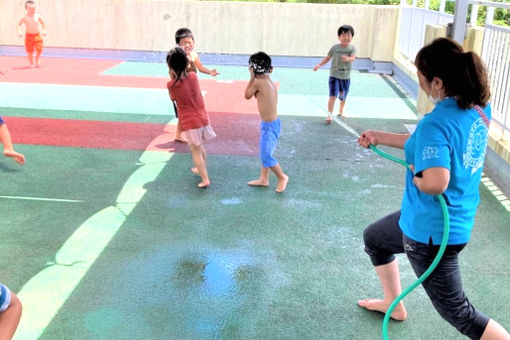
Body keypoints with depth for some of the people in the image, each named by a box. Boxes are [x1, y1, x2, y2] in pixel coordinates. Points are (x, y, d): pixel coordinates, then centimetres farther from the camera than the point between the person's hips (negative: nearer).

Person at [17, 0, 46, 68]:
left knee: (39, 49, -5)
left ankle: (37, 60, 24)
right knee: (30, 51, 2)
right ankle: (31, 63, 20)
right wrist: (19, 31, -17)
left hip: (37, 35, 2)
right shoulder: (25, 17, -9)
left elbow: (42, 23, 15)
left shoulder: (37, 16, -3)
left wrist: (44, 30, 11)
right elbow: (19, 25, -3)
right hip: (29, 36, -2)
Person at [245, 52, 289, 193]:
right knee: (264, 153, 19)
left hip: (270, 125, -10)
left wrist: (252, 77, 0)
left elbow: (247, 95, -5)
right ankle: (263, 179, 31)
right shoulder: (268, 81, 5)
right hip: (270, 123, 10)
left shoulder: (258, 82, -19)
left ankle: (282, 177, 17)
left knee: (266, 156, 1)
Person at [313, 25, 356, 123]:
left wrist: (348, 59, -43)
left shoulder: (352, 48, -4)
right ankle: (329, 115, -10)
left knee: (343, 97, 17)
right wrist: (319, 65, -5)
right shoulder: (335, 47, -4)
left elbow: (353, 58, -21)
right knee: (333, 96, -14)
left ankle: (341, 112, 41)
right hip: (334, 75, -2)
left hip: (346, 77, 2)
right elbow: (328, 58, 5)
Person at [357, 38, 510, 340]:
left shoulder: (437, 122, -30)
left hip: (430, 230, -10)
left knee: (457, 312, 9)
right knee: (373, 238, 30)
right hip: (456, 221, 10)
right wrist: (379, 137, 14)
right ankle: (393, 305, 49)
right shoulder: (480, 108, -2)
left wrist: (414, 176, -17)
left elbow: (435, 183, -42)